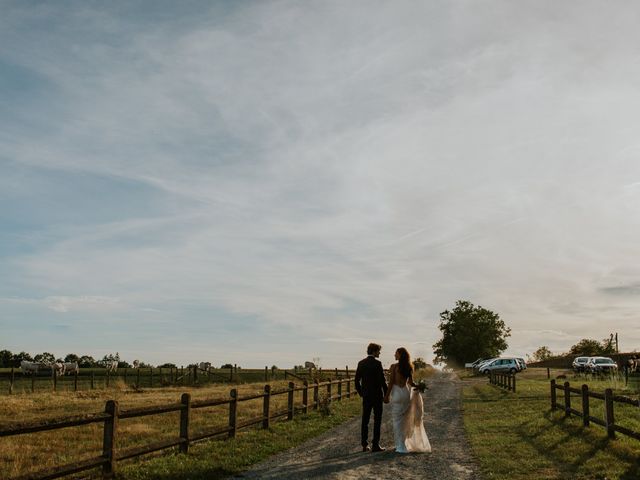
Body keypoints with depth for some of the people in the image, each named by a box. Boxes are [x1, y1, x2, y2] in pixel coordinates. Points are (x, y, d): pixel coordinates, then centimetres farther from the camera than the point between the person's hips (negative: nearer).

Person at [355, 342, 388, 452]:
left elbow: (357, 380, 7)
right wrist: (386, 394, -4)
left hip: (366, 395, 5)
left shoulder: (361, 363, 5)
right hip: (377, 395, -5)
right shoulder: (377, 363, -12)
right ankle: (375, 445, 1)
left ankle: (365, 445, 12)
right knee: (377, 420, 2)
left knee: (365, 420, 9)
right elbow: (382, 380, -14)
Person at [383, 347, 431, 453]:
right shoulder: (409, 367, 4)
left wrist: (387, 396, -4)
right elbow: (410, 382, 5)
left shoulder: (394, 367, -10)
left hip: (397, 393, -5)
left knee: (397, 420, 2)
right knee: (406, 420, 15)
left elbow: (391, 382, -10)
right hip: (406, 392, 5)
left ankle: (401, 446, 3)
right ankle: (405, 444, 20)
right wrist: (417, 386, 23)